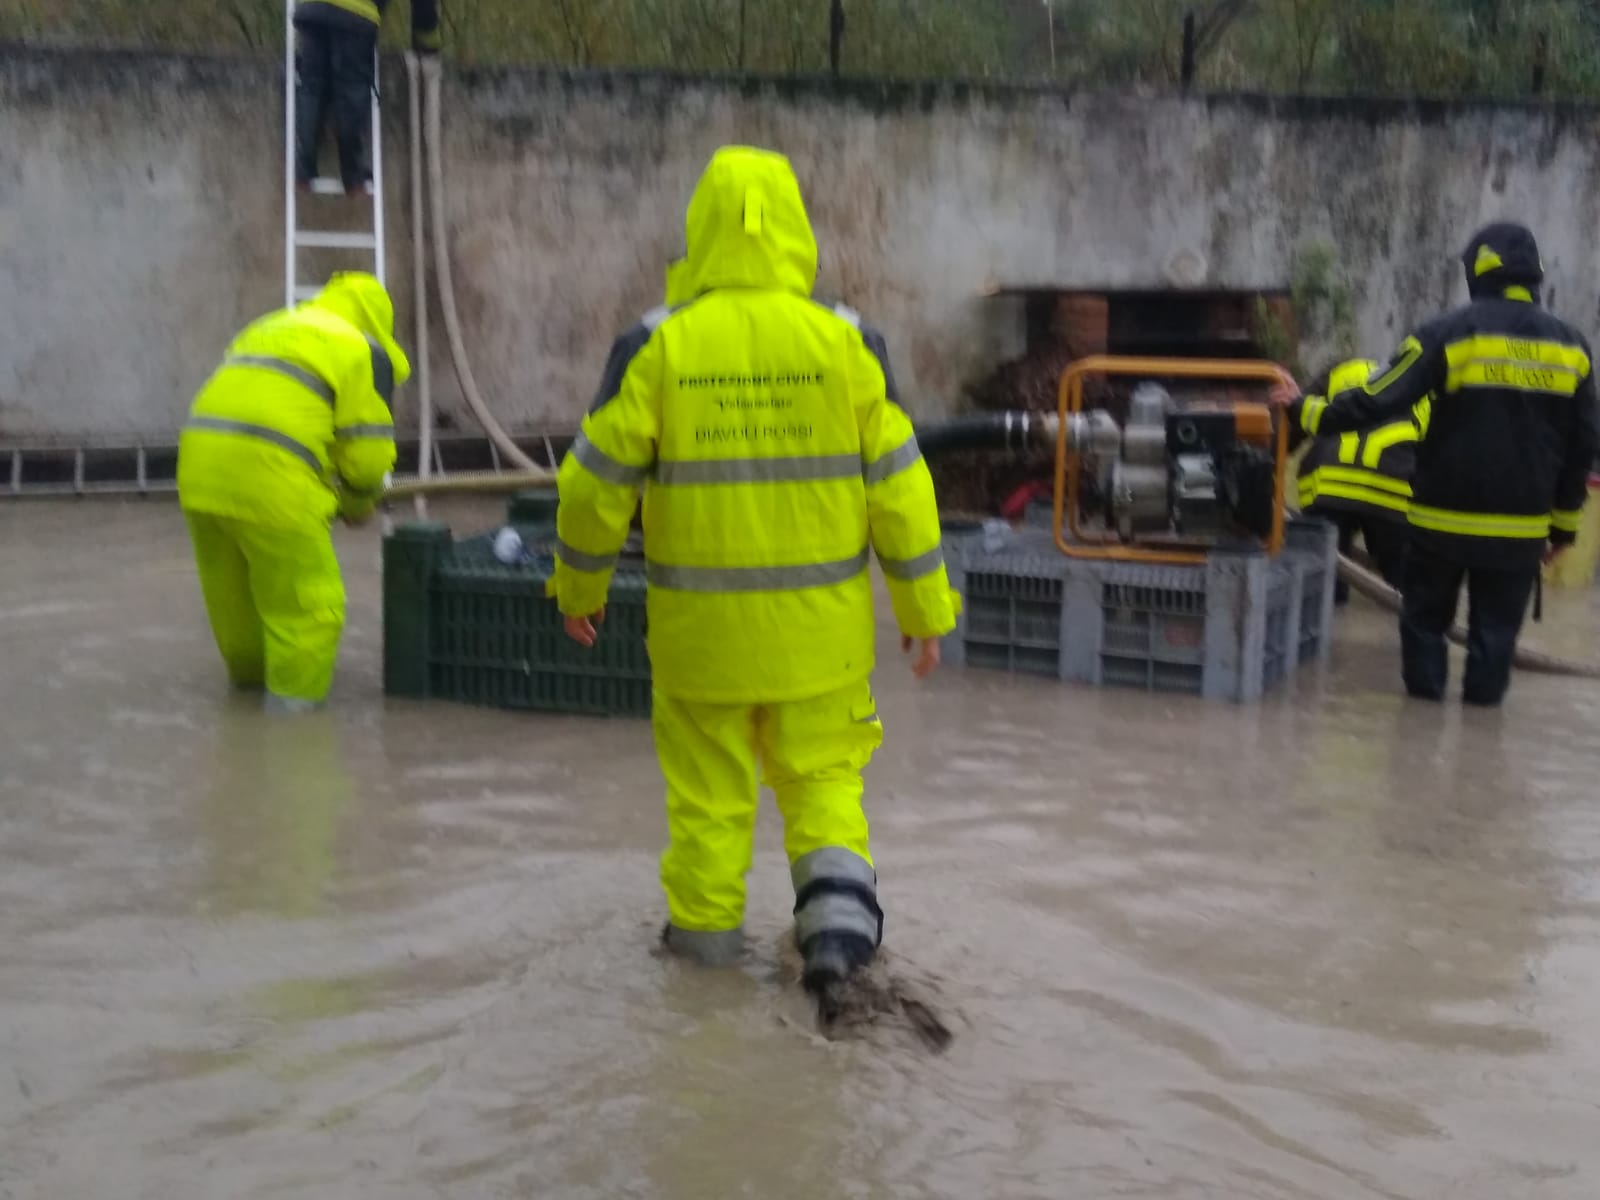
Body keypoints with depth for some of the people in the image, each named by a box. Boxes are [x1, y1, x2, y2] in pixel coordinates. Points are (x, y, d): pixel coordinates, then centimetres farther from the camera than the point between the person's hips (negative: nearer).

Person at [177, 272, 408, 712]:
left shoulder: (267, 327, 28)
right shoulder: (362, 350, 6)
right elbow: (367, 446, -1)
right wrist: (360, 500, 19)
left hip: (201, 464, 8)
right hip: (268, 473, -8)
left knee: (228, 584, 24)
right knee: (304, 595, 6)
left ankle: (248, 672, 40)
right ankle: (294, 691, 12)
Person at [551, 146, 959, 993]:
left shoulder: (655, 347, -7)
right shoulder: (846, 341, -5)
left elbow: (595, 481, -3)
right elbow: (898, 483, -2)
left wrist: (579, 587, 13)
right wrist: (924, 605, 7)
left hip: (701, 617, 0)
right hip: (819, 620, 1)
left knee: (709, 780, 15)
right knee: (821, 772, 17)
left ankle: (706, 923, 26)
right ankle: (838, 900, 1)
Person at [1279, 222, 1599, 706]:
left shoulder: (1450, 334, -10)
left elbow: (1380, 399, -14)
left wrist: (1307, 411, -2)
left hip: (1445, 517, -2)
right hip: (1521, 525, 3)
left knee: (1427, 616, 15)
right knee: (1496, 626, 11)